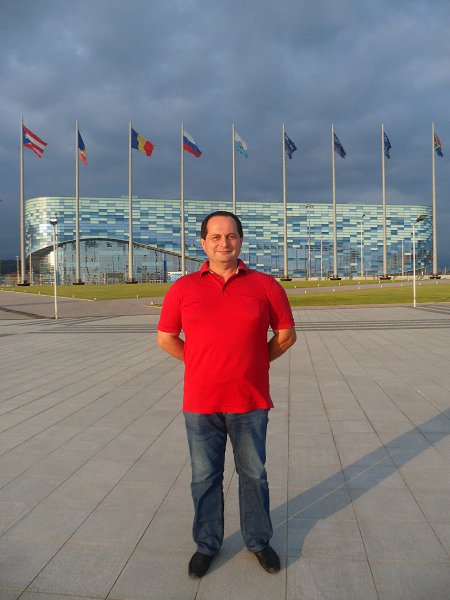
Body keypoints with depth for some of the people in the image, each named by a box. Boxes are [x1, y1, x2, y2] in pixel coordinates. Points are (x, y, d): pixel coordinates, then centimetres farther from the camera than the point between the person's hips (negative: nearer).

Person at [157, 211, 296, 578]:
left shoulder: (265, 285, -2)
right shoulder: (183, 289, -1)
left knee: (254, 475, 15)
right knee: (205, 478, 14)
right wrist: (205, 365, 7)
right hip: (201, 403, 1)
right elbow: (166, 339, 7)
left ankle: (259, 541, 38)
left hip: (250, 402, 0)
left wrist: (253, 363, 6)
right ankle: (207, 545, 36)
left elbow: (286, 334, 7)